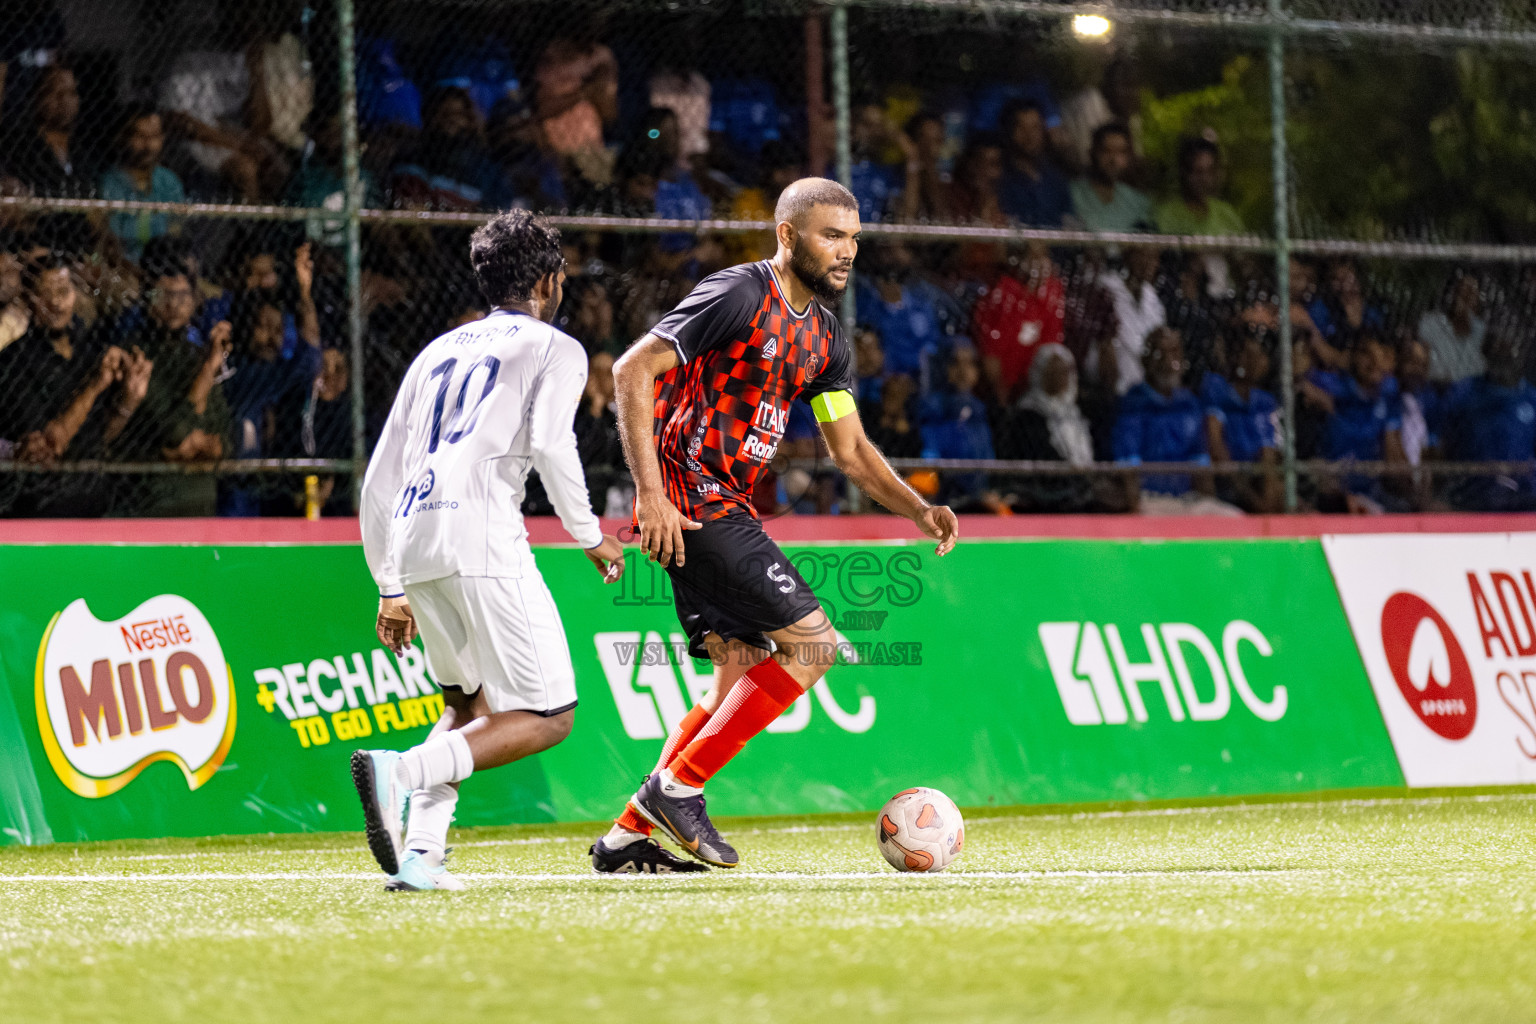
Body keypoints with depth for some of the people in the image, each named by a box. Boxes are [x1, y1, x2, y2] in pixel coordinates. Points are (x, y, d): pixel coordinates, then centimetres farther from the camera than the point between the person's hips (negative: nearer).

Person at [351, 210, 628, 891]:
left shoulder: (438, 351, 28)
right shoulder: (555, 348, 11)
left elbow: (379, 481, 24)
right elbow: (550, 445, -8)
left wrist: (392, 588, 28)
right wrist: (590, 535, 3)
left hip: (410, 543, 7)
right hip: (480, 535, -7)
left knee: (469, 702, 23)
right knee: (547, 717, -3)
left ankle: (419, 851, 2)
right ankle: (402, 771, -25)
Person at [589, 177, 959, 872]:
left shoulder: (824, 336, 14)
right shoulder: (738, 296, -14)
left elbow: (850, 449, 20)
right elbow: (632, 370, -18)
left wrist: (918, 510, 4)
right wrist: (651, 495, -23)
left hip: (727, 506, 10)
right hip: (688, 499, -10)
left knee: (743, 674, 9)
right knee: (811, 640, -12)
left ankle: (628, 836, 12)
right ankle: (677, 787, -8)